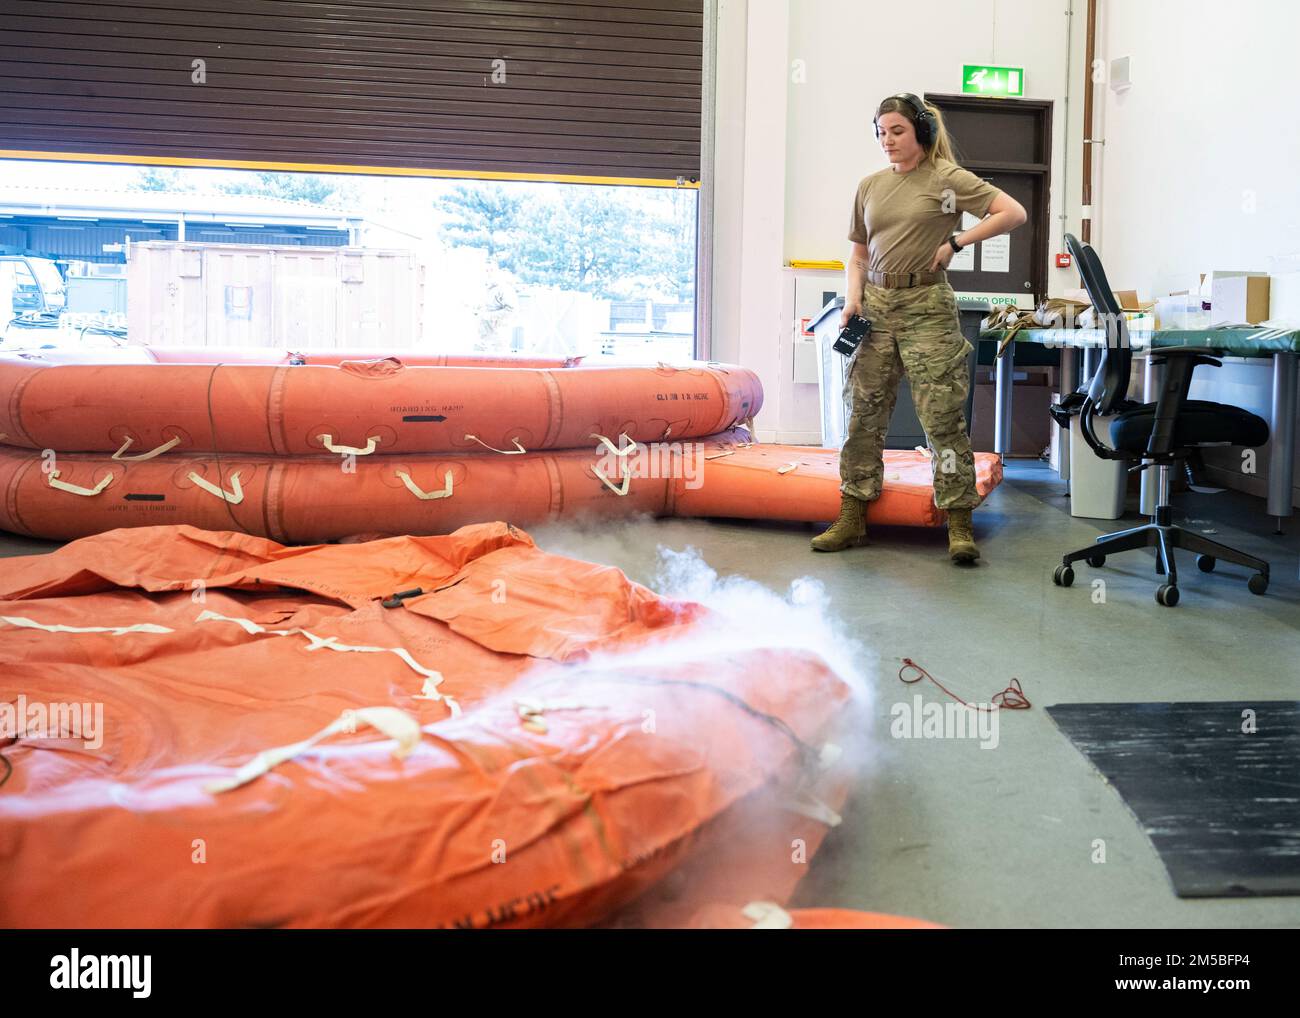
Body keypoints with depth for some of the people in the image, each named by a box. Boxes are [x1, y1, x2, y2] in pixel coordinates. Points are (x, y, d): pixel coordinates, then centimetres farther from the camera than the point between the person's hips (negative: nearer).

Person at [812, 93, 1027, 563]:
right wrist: (854, 297, 2)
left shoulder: (946, 178, -1)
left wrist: (954, 243, -10)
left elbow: (1014, 213, -6)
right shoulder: (869, 186, 13)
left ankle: (959, 525, 0)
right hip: (875, 305, 5)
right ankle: (852, 519, 12)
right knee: (864, 414, 5)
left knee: (943, 417, -6)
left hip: (926, 307, -5)